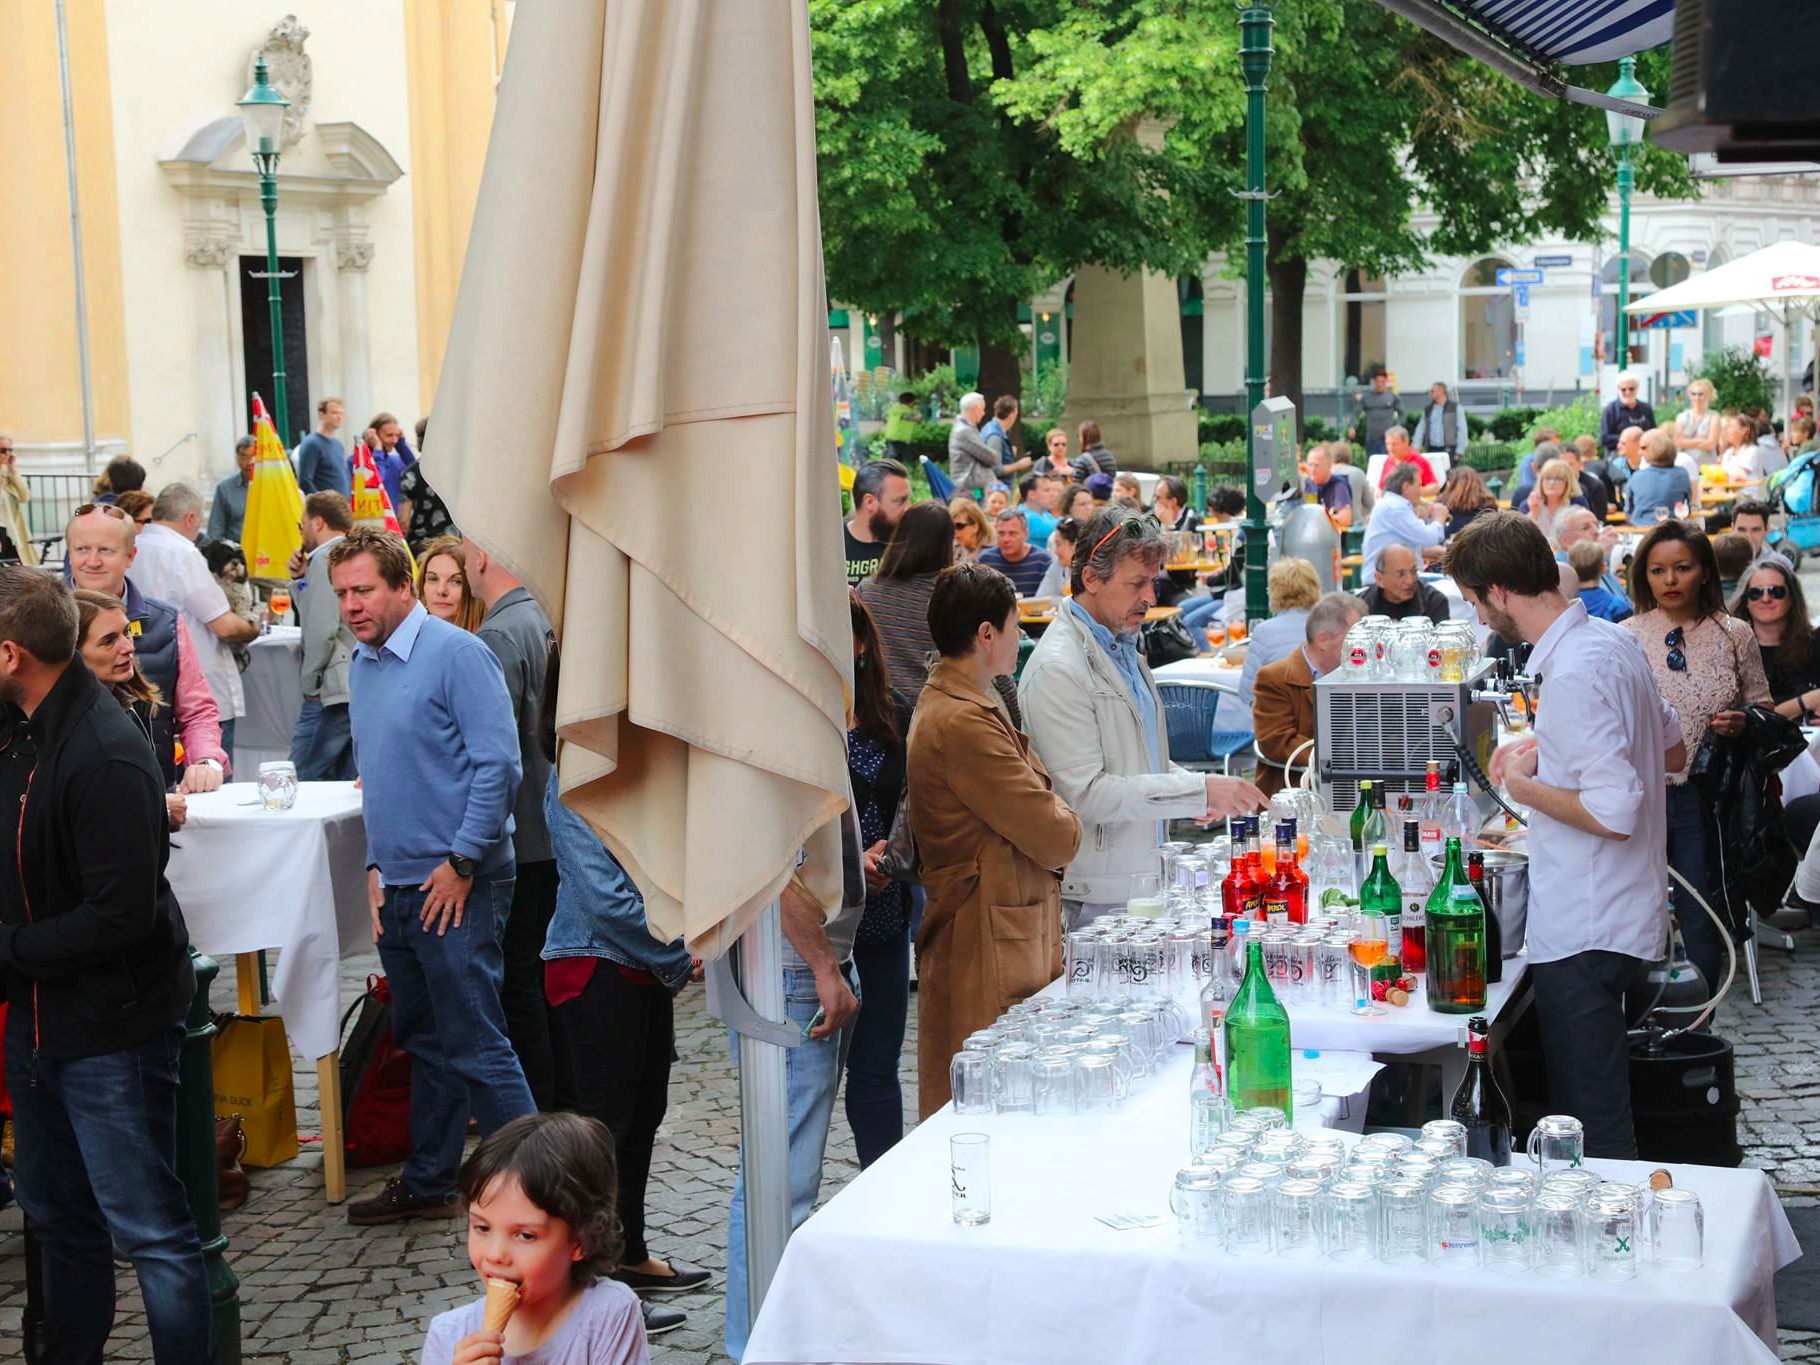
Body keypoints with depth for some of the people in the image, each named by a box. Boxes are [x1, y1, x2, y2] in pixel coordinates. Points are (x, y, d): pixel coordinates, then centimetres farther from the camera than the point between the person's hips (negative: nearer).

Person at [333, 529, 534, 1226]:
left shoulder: (456, 655, -11)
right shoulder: (362, 667, 14)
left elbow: (498, 764, -17)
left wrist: (462, 862, -17)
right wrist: (377, 865, 14)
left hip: (456, 887, -8)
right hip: (399, 885, 8)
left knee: (475, 1045, -8)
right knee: (424, 1042, 17)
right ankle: (428, 1183, 27)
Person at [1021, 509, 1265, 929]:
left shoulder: (1124, 650, 14)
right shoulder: (1057, 669, -16)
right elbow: (1086, 793, -21)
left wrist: (1196, 789, 6)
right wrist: (1199, 790, -22)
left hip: (1139, 884, 9)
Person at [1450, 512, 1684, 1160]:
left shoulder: (1572, 674, -22)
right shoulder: (1613, 640, 8)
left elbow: (1615, 813, -27)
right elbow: (1674, 749, 21)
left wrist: (1523, 786, -12)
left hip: (1583, 936, -10)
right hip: (1629, 918, 10)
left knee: (1593, 1135, -2)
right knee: (1606, 1114, 20)